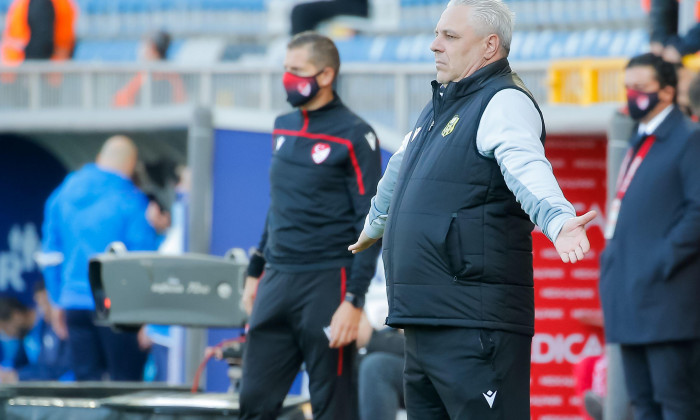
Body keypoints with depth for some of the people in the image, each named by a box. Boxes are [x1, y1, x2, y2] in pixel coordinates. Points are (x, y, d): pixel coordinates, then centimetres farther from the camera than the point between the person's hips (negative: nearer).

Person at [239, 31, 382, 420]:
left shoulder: (353, 136, -8)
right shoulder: (283, 127, 13)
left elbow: (370, 226, -10)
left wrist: (354, 301, -17)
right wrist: (255, 273, 20)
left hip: (326, 285, -7)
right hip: (277, 283, 7)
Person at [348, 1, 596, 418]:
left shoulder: (504, 103, -10)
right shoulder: (440, 106, 21)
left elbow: (527, 170, -31)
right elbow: (400, 172, 41)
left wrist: (559, 221, -50)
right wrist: (374, 226, 58)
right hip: (422, 324, 10)